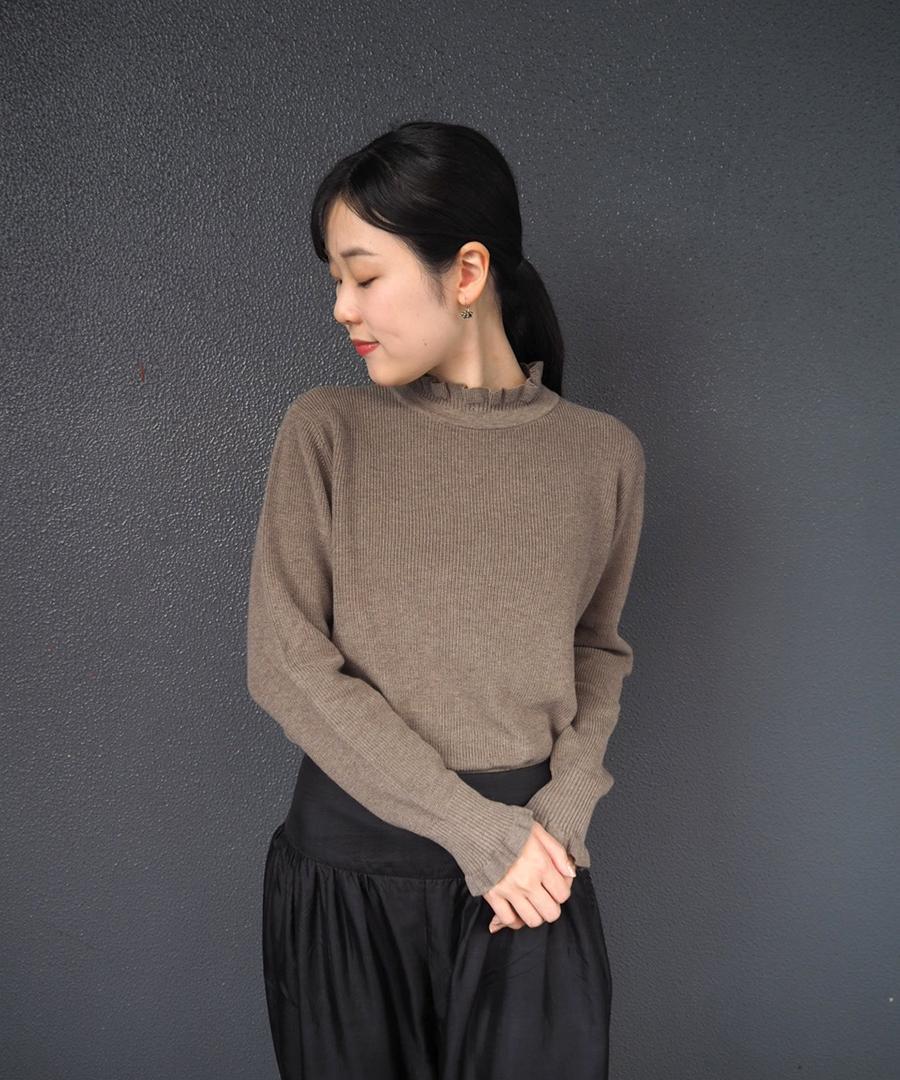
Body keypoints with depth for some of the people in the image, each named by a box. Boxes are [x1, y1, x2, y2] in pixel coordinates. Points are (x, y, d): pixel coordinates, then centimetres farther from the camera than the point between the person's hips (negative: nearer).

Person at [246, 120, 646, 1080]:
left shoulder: (603, 453, -2)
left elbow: (598, 648, 9)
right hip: (346, 862, 0)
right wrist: (477, 829, -12)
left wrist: (565, 806, -8)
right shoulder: (326, 430, -7)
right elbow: (285, 662, -10)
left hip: (533, 866, 1)